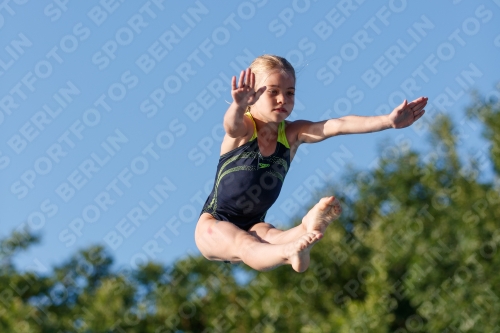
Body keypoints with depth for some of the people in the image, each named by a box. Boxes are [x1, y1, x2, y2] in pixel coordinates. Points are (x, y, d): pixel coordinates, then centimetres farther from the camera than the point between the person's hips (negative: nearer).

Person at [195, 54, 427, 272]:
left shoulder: (292, 134, -2)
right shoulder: (242, 130, -12)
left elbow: (337, 126, -18)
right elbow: (232, 123, -38)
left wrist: (389, 120, -32)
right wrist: (238, 106, -63)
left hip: (252, 227, 3)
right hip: (214, 225, -3)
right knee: (246, 244, -36)